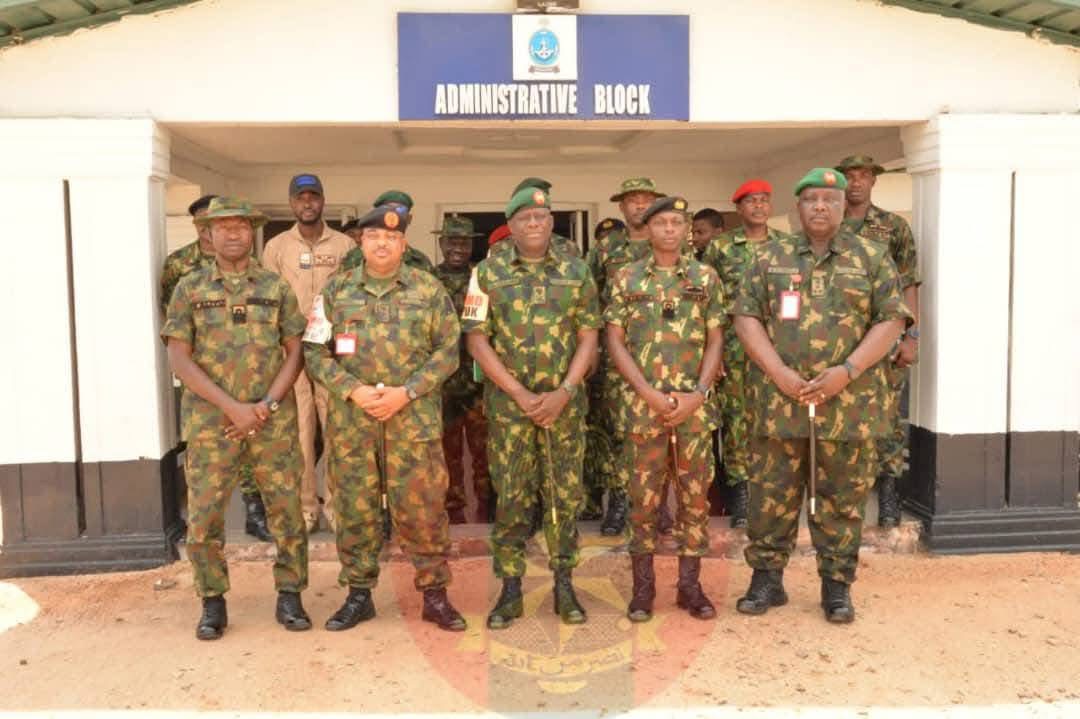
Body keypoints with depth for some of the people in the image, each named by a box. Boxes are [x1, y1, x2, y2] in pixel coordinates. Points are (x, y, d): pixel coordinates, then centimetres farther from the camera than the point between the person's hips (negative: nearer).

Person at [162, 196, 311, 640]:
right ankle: (213, 603, 17)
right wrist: (231, 405, -12)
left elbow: (295, 350, 4)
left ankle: (289, 596, 16)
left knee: (286, 508, 2)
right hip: (210, 420, 0)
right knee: (204, 515, 1)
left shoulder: (276, 287, 7)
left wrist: (268, 404, -9)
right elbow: (178, 358, -3)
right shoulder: (190, 288, 4)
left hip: (273, 418, 1)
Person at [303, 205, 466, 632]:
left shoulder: (428, 290, 4)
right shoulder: (336, 291, 8)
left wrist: (406, 392, -11)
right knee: (355, 509, 9)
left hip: (414, 419, -1)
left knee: (422, 509, 1)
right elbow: (315, 352, 5)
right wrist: (352, 390, -10)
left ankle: (435, 595, 15)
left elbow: (448, 349, 1)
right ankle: (359, 595, 23)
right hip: (351, 421, 2)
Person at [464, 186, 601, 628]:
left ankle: (564, 584, 19)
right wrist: (520, 394, -11)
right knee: (511, 496, 4)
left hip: (565, 402, 1)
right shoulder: (489, 273, 1)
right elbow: (477, 340, -3)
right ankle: (510, 589, 14)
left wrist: (564, 392, -10)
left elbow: (589, 337, 3)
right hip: (508, 402, -1)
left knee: (565, 494, 7)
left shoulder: (576, 273, 5)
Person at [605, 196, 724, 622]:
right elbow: (615, 341, 0)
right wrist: (650, 393, -10)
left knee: (695, 494, 6)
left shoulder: (705, 277, 7)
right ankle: (643, 586, 16)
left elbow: (716, 340, 5)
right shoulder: (627, 278, 4)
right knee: (644, 495, 4)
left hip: (695, 405, 1)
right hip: (644, 403, -1)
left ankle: (690, 584, 18)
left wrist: (698, 394, -9)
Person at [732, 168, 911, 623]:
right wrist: (779, 373, -11)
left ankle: (837, 586, 21)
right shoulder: (770, 257, 8)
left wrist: (847, 371, -13)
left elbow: (891, 320, 0)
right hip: (778, 401, 1)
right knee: (771, 495, 7)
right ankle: (767, 580, 21)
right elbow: (746, 317, 3)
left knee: (841, 500, 7)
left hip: (849, 406, 0)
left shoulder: (871, 257, 6)